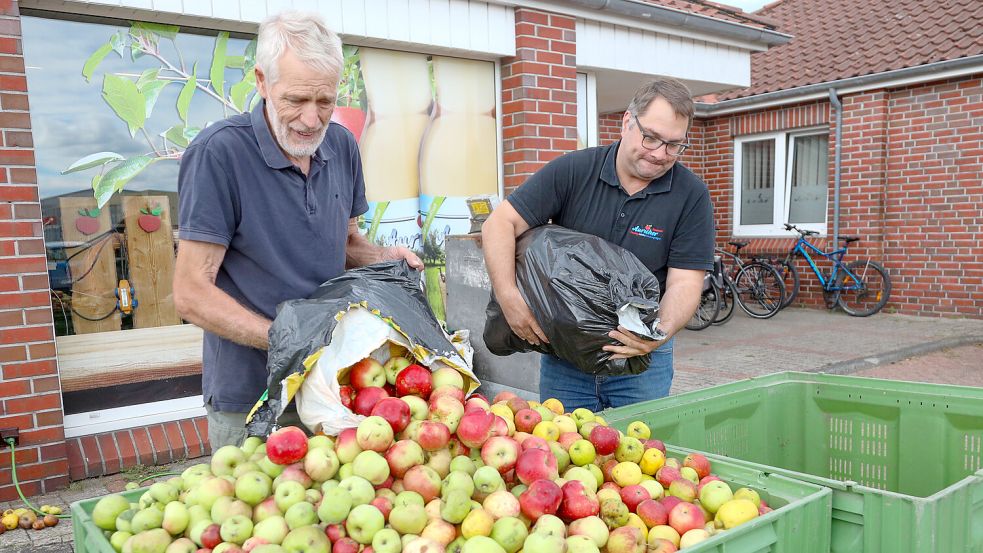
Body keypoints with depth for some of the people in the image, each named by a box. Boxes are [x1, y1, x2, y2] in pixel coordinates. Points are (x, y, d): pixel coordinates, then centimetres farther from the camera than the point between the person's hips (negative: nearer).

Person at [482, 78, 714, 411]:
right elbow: (501, 224, -10)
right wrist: (509, 297, -24)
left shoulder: (691, 195, -7)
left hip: (641, 359, 0)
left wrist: (661, 331, -30)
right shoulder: (572, 170, -7)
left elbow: (684, 282, -9)